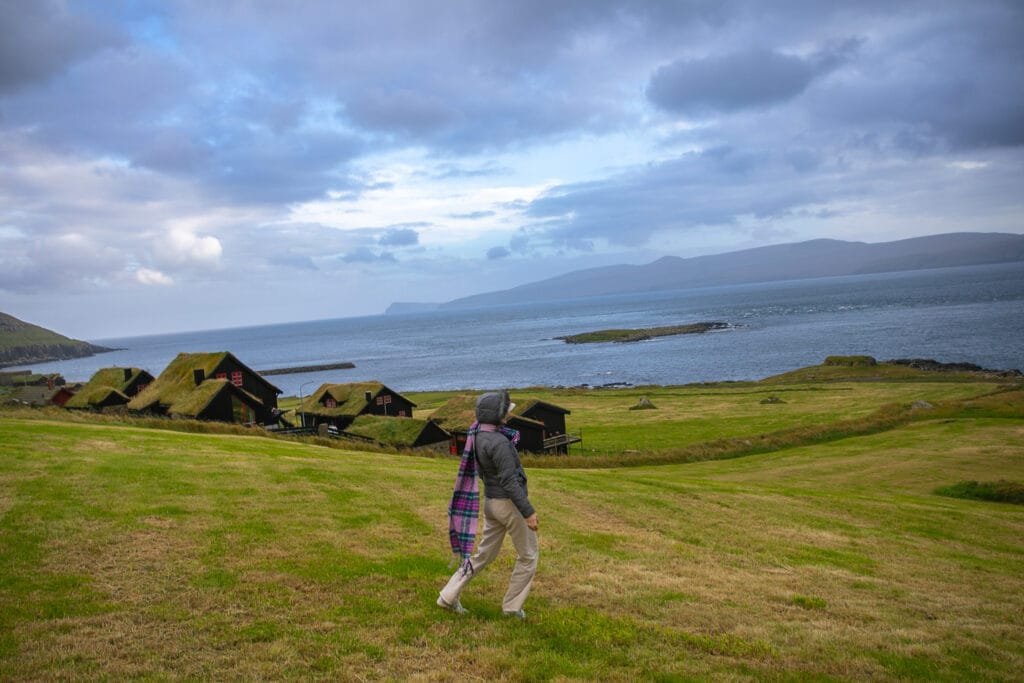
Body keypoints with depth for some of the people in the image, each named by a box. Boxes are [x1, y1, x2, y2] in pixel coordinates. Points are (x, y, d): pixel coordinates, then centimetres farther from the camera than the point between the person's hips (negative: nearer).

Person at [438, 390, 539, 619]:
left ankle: (449, 596, 18)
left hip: (492, 502, 9)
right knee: (529, 555, 11)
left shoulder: (480, 436, 4)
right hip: (510, 504, -9)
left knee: (484, 554, 18)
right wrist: (528, 512, -22)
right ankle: (512, 605, 19)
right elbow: (509, 481, -27)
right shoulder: (499, 442, -26)